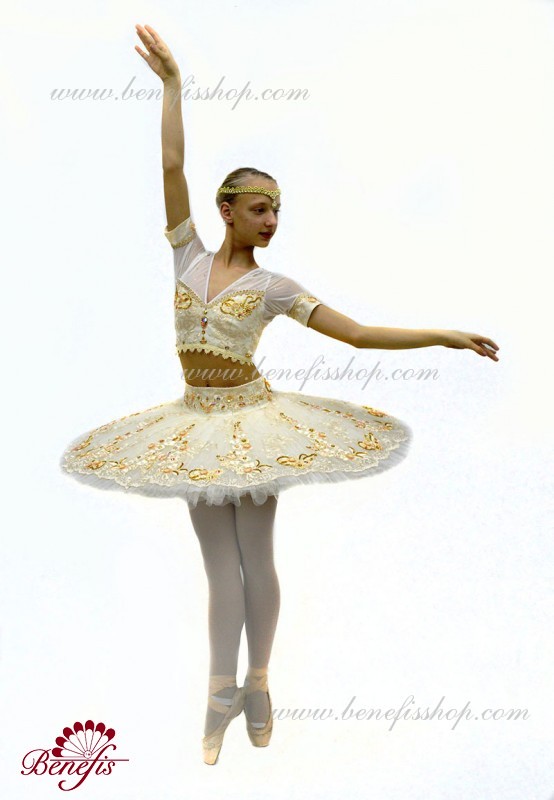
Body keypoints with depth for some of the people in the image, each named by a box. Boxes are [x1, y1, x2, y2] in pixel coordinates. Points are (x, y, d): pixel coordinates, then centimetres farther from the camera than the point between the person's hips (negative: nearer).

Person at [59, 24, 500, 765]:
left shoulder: (275, 286, -4)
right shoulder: (189, 257, 2)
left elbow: (358, 333, -7)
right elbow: (172, 165, -1)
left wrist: (445, 335, -11)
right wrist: (172, 81, 0)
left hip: (251, 419, -2)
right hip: (197, 424, 2)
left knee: (255, 558, 7)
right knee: (221, 563, 8)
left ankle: (257, 683, 24)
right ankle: (222, 691, 16)